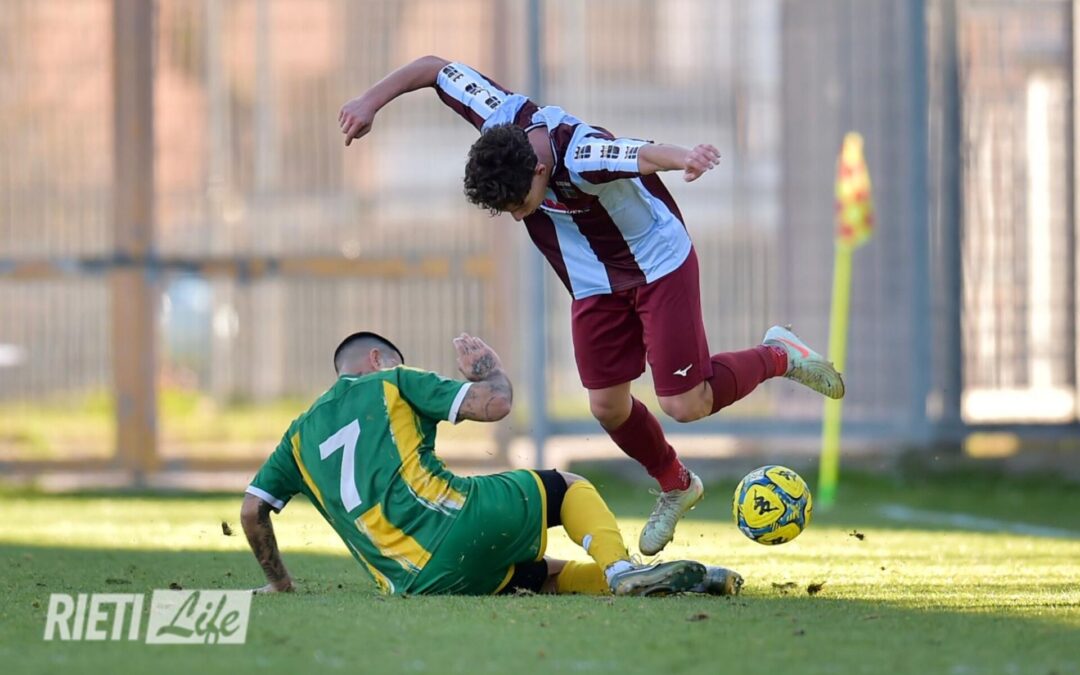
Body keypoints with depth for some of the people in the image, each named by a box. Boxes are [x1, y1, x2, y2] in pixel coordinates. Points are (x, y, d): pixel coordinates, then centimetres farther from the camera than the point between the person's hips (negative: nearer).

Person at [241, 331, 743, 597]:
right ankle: (622, 570, -8)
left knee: (546, 575, 24)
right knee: (565, 486, 18)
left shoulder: (301, 434, 24)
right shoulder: (392, 384, 11)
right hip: (458, 523, -5)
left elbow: (252, 511, 21)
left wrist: (279, 581, 33)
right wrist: (489, 368, 24)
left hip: (414, 581, 5)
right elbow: (494, 404, 2)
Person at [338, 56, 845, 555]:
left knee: (684, 405, -7)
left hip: (659, 265, -6)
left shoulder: (581, 158, -40)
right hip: (594, 284, 6)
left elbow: (645, 154, -61)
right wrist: (370, 101, -17)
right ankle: (675, 487, 33)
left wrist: (686, 159, -82)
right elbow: (434, 68, -11)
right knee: (607, 406, 5)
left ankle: (778, 356, 20)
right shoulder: (503, 123, -23)